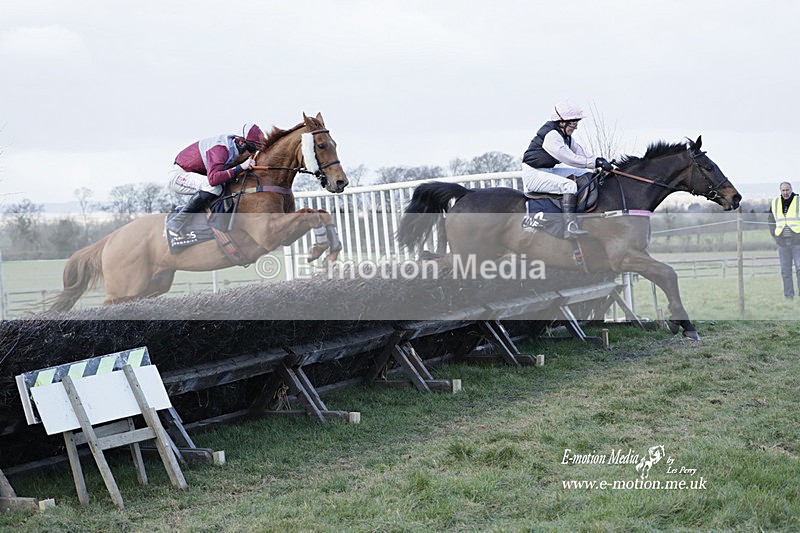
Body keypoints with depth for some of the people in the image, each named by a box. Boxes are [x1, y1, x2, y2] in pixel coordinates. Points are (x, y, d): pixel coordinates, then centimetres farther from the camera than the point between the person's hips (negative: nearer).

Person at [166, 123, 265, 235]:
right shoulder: (220, 150, -32)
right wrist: (240, 168, -43)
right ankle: (177, 221, -22)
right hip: (178, 175, -10)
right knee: (214, 188, -32)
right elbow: (213, 179, -45)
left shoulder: (235, 146, -4)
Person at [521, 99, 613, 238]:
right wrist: (596, 163, -27)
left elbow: (580, 152, 9)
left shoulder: (565, 136, 9)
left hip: (547, 171, 11)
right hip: (533, 174, -11)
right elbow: (570, 159, -27)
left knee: (583, 175, 8)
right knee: (569, 185, -29)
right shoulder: (551, 135, -23)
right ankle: (570, 227, -36)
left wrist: (598, 160, -8)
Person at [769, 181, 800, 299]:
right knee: (785, 271, 6)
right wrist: (775, 234, 10)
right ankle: (788, 296, 12)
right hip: (782, 242, 4)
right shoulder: (775, 203, 8)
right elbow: (771, 220, 21)